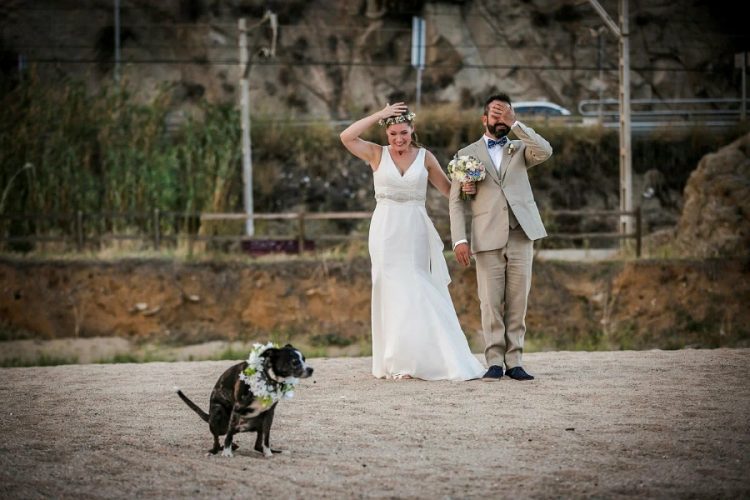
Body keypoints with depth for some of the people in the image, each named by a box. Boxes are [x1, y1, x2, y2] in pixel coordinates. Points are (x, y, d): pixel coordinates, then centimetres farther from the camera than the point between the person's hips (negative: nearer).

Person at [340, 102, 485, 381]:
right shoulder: (377, 155, 3)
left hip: (415, 232, 1)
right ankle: (396, 363, 5)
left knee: (416, 293, 0)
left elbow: (449, 190, 10)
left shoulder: (425, 157, 5)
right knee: (393, 292, 1)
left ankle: (417, 360, 6)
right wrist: (379, 115, -11)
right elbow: (346, 137, -11)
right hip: (387, 230, -1)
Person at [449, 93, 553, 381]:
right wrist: (459, 239, -7)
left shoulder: (520, 149, 17)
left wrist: (515, 124, -7)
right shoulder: (467, 155, 12)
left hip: (521, 236, 1)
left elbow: (545, 151, -7)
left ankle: (514, 362, 2)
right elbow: (456, 201, 5)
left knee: (517, 303, 0)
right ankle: (495, 362, -1)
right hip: (488, 239, -1)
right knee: (491, 304, -4)